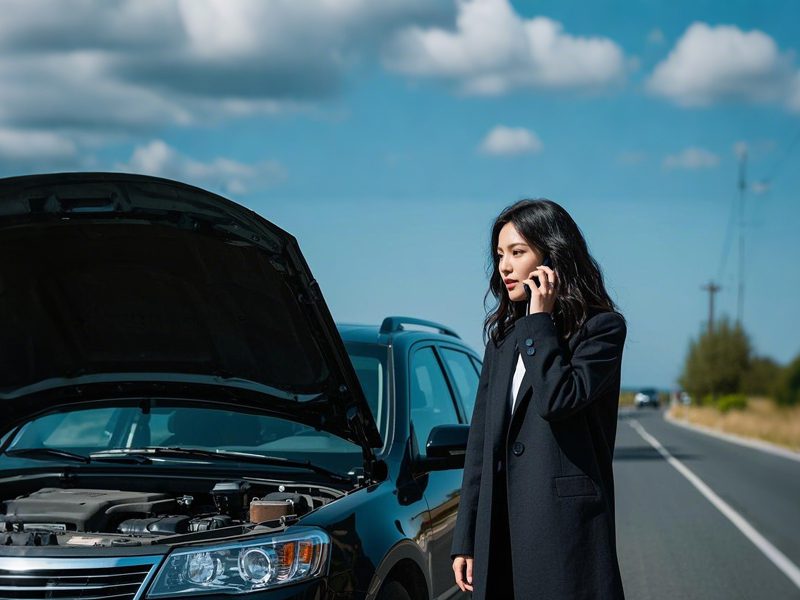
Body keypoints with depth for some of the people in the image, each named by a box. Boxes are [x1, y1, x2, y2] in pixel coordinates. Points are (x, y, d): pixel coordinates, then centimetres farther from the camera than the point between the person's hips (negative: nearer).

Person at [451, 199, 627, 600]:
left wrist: (540, 320, -8)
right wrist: (465, 539, 12)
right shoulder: (503, 336, 17)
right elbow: (480, 441, 16)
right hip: (501, 529, 6)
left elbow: (559, 398, -19)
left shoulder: (602, 327, -2)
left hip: (564, 526, -6)